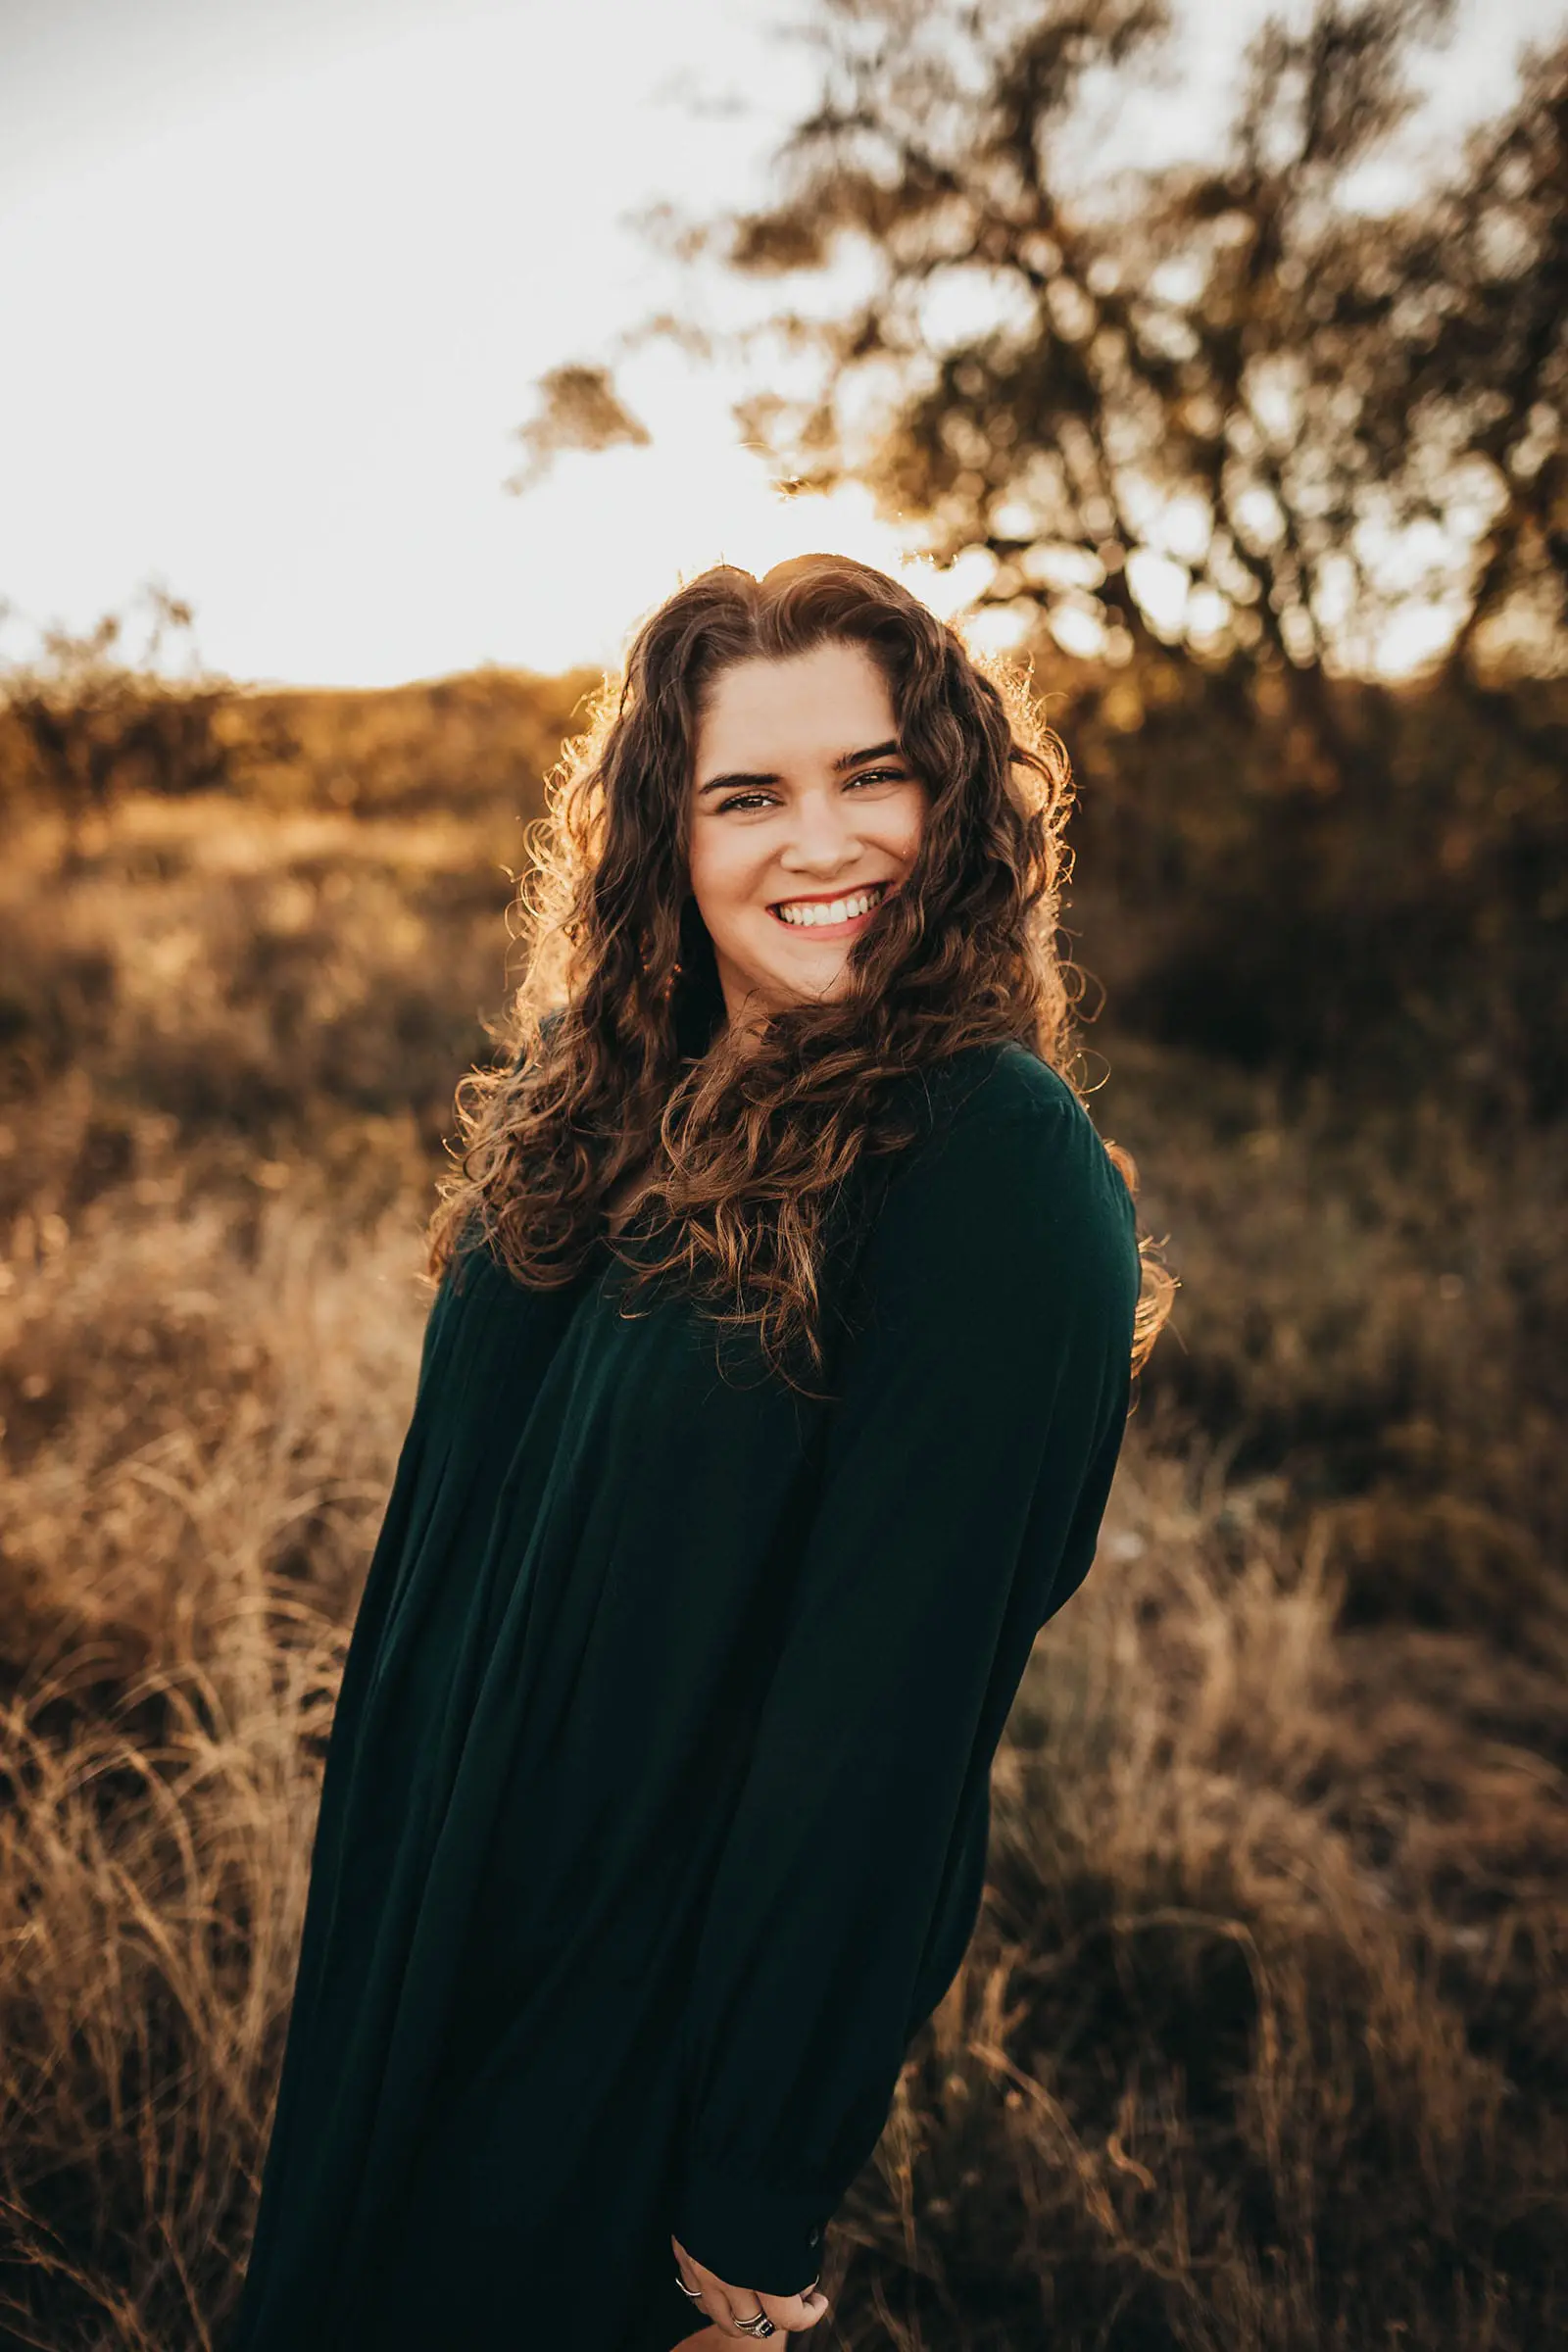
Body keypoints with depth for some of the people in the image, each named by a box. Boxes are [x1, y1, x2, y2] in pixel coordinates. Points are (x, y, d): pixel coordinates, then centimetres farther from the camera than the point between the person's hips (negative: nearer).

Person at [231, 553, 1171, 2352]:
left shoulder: (1000, 1164, -22)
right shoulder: (591, 1092, -2)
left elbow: (895, 1675, -22)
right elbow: (456, 1505, 7)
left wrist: (757, 2194, -16)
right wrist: (380, 1819, 11)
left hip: (658, 1988, -6)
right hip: (419, 1904, 6)